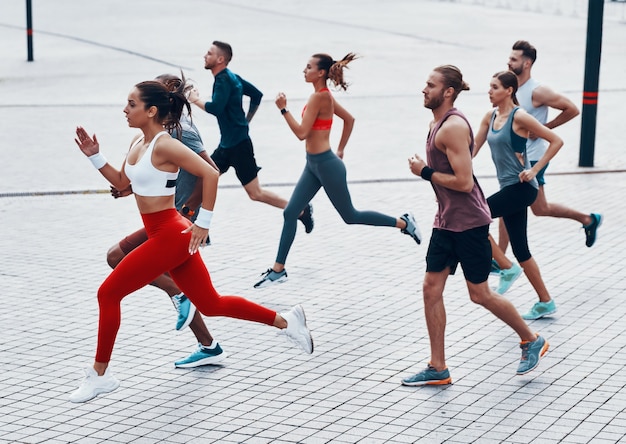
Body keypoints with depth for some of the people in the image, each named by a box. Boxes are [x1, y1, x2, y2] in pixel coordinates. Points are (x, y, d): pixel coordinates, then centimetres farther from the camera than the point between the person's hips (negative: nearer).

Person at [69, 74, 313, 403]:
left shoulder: (164, 145, -17)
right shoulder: (138, 143, 11)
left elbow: (209, 174, -22)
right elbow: (121, 182, 23)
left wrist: (203, 223, -19)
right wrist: (94, 156, 11)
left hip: (171, 235, -9)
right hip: (164, 236, 9)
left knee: (108, 293, -4)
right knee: (211, 305, 14)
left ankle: (100, 375, 7)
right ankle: (285, 321, 23)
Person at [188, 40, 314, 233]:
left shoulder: (224, 80, -17)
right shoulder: (232, 77, 11)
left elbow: (215, 108, -30)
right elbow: (257, 95, 19)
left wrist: (196, 100, -13)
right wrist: (245, 121, 20)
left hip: (239, 145, -10)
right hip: (227, 144, 10)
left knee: (255, 193, -5)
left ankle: (300, 210, 4)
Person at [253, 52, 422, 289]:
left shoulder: (318, 97, -21)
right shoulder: (325, 95, 7)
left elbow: (301, 132, -24)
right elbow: (349, 119, 17)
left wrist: (283, 109, -18)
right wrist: (340, 150, 21)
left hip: (326, 165, -10)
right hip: (313, 165, 10)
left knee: (350, 216, 5)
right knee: (290, 213, 7)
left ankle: (403, 222, 19)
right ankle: (278, 269, 12)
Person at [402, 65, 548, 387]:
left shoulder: (453, 127, -20)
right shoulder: (438, 123, 10)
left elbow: (464, 182, -25)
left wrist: (425, 172, -16)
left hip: (469, 223, -9)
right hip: (446, 221, 9)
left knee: (479, 294, 2)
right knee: (431, 288, 4)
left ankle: (532, 341, 24)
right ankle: (437, 369, 10)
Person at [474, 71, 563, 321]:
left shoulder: (519, 117, -12)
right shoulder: (490, 117, 9)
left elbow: (556, 141, -11)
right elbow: (474, 146, 10)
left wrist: (534, 170, -14)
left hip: (522, 187, -8)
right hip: (508, 187, 8)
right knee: (520, 250, 10)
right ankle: (545, 303, 20)